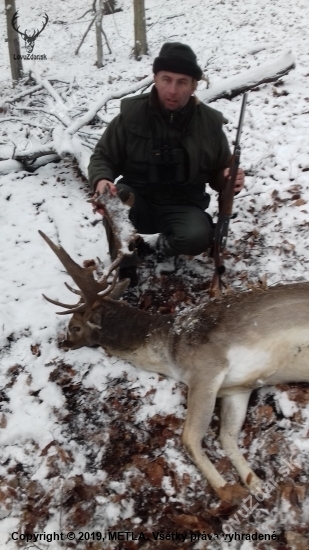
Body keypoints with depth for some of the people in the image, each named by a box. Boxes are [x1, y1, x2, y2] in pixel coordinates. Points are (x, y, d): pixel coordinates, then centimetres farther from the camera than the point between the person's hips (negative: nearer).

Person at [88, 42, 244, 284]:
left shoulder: (210, 122, -4)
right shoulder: (131, 113, -8)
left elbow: (219, 174, 6)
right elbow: (103, 157, 1)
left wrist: (229, 180, -19)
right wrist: (102, 180, -23)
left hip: (183, 206, 0)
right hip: (138, 202, 0)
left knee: (197, 237, -31)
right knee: (115, 198, -33)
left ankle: (167, 244, 7)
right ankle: (123, 266, -10)